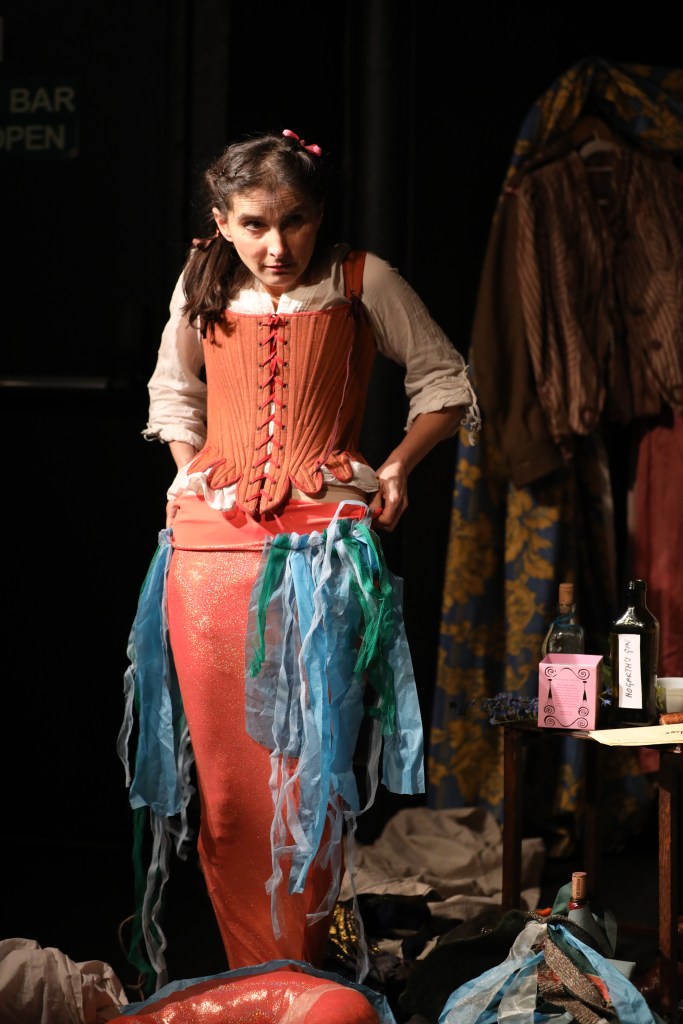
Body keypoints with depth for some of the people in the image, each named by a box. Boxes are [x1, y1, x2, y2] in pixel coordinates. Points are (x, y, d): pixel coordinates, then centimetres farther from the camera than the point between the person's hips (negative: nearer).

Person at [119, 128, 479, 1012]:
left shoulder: (361, 282, 2)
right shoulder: (202, 289, 10)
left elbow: (444, 383, 12)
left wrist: (398, 464, -1)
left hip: (323, 542, -3)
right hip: (211, 542, 3)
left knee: (310, 765, -7)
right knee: (226, 768, 1)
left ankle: (300, 973, 2)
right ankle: (247, 972, 10)